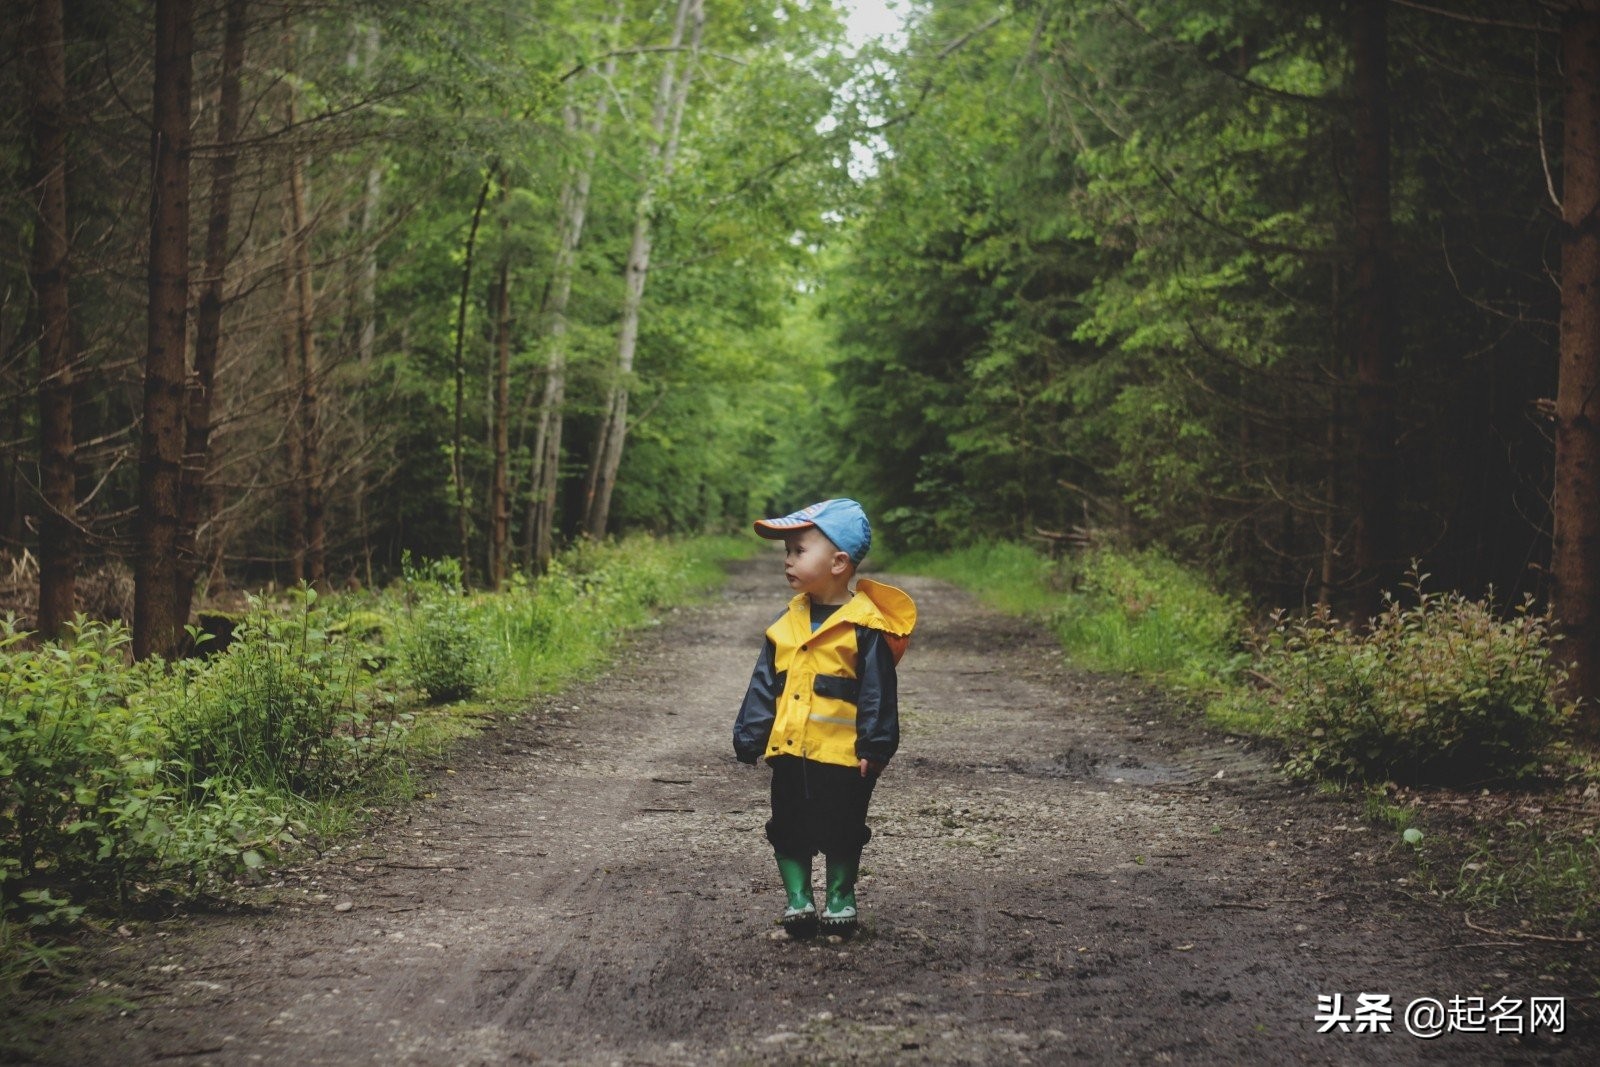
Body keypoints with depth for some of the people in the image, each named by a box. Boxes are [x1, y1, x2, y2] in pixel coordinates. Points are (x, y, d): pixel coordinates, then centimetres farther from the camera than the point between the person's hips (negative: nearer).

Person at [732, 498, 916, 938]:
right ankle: (798, 897, 23)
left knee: (841, 832, 8)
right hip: (788, 752, 5)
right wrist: (750, 737, 7)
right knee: (789, 830, 11)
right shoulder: (788, 622, 6)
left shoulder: (865, 626, -11)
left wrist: (874, 746, -13)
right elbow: (764, 685, 10)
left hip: (842, 754, -5)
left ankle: (840, 898, 24)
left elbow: (877, 693, -10)